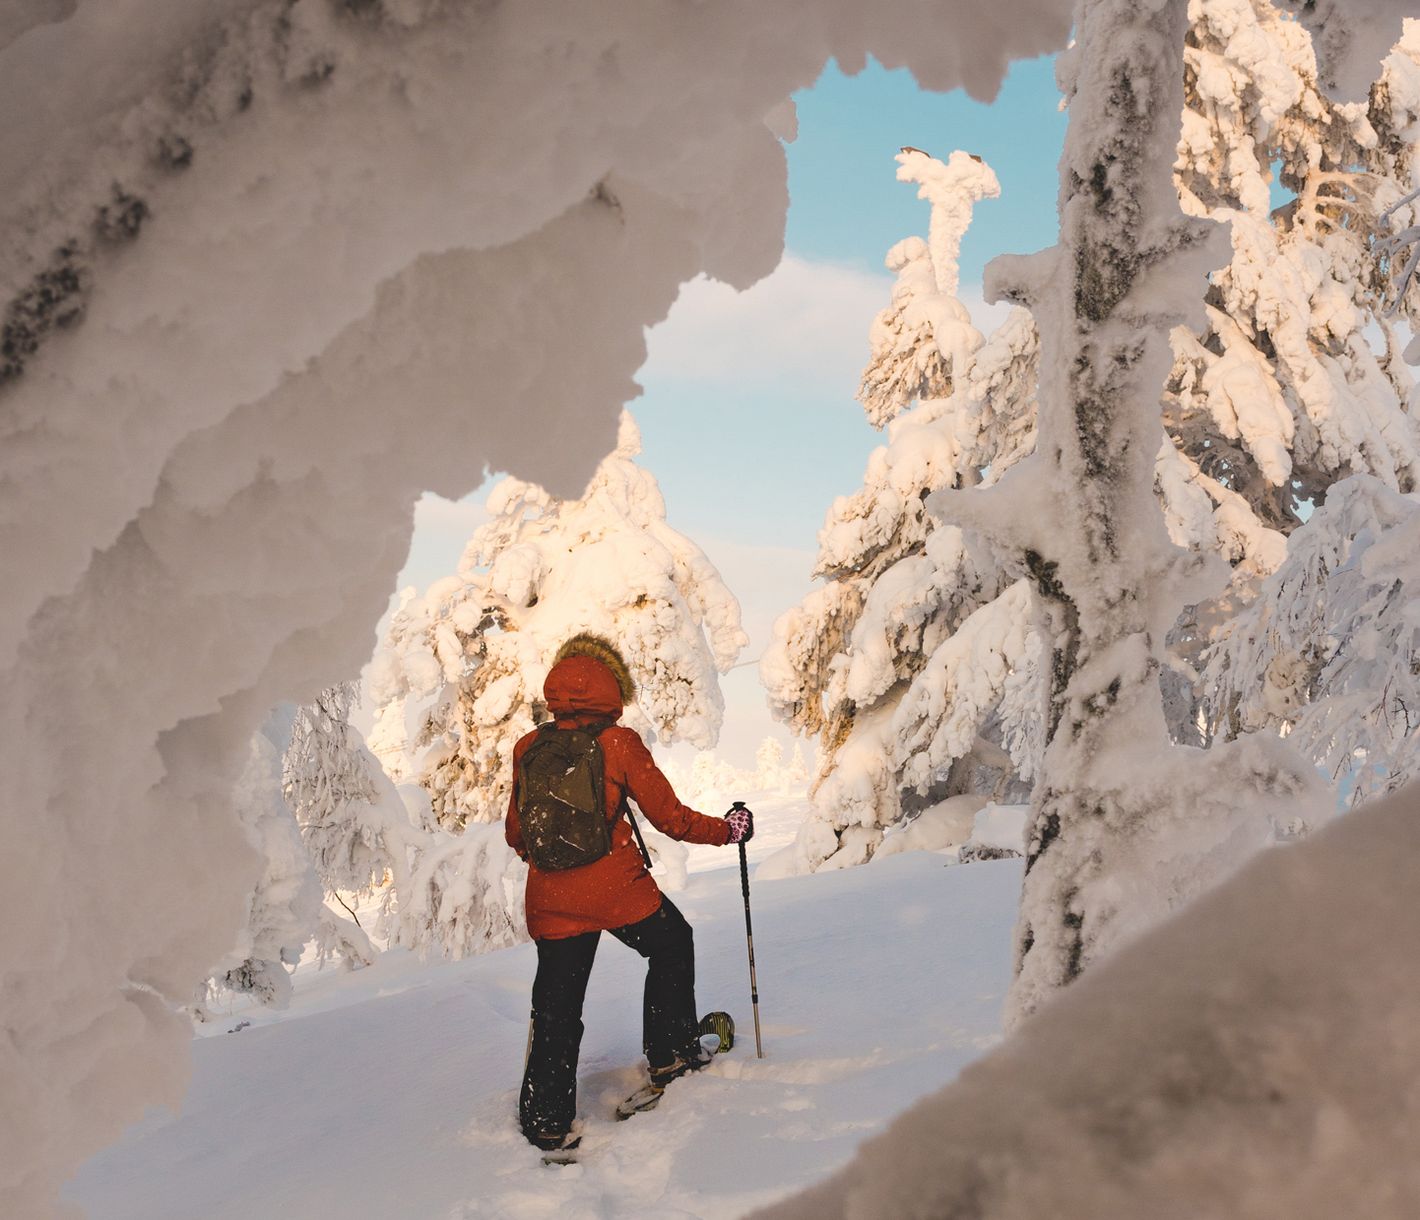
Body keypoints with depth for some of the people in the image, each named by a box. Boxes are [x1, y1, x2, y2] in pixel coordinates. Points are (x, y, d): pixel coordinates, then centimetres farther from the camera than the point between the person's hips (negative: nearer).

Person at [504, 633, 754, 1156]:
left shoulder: (528, 749, 2)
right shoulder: (619, 742, -9)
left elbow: (516, 834, 12)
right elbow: (670, 817, -5)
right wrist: (729, 829, 11)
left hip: (551, 901, 3)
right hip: (618, 891, -3)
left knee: (556, 1013, 13)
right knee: (671, 947, 26)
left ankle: (546, 1121, 13)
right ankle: (671, 1056, 31)